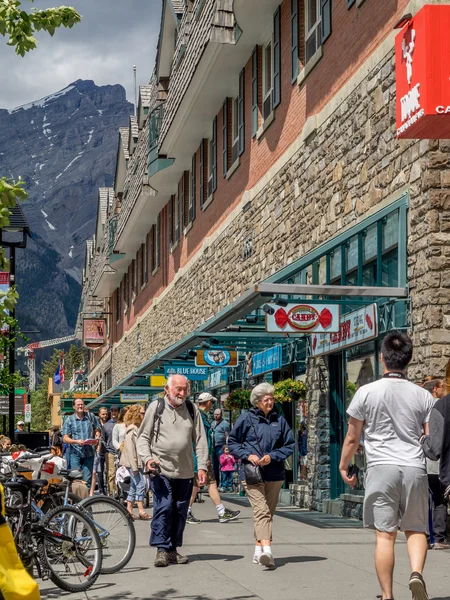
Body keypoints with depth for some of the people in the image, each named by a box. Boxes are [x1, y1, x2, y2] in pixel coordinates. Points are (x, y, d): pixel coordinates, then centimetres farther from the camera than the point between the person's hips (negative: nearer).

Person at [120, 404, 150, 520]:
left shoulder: (139, 428, 15)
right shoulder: (131, 430, -14)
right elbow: (130, 449, -19)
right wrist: (134, 467, -21)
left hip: (138, 462, 9)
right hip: (132, 462, -9)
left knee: (134, 486, 11)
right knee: (140, 484, -10)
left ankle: (129, 510, 16)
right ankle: (141, 511, -9)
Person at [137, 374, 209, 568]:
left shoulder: (192, 409, 8)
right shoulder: (156, 407, 1)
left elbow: (200, 440, 9)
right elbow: (143, 436, 3)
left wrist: (202, 466, 1)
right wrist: (147, 458, -12)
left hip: (185, 472, 3)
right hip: (161, 470, -3)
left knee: (180, 511, 7)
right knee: (163, 508, -12)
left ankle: (173, 550, 16)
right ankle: (162, 549, -4)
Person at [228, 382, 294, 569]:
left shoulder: (279, 420, 9)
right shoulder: (246, 418, 2)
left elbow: (290, 445, 10)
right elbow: (232, 442, 7)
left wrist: (272, 456, -6)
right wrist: (247, 455, -9)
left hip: (274, 474, 4)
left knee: (268, 512, 10)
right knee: (261, 510, -18)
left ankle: (259, 549, 22)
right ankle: (266, 549, -32)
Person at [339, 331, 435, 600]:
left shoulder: (367, 392, -1)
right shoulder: (423, 396, 3)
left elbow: (352, 438, 4)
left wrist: (344, 467, 19)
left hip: (381, 467, -1)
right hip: (414, 467, 1)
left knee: (385, 534, 3)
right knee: (416, 529, 13)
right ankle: (417, 572, -12)